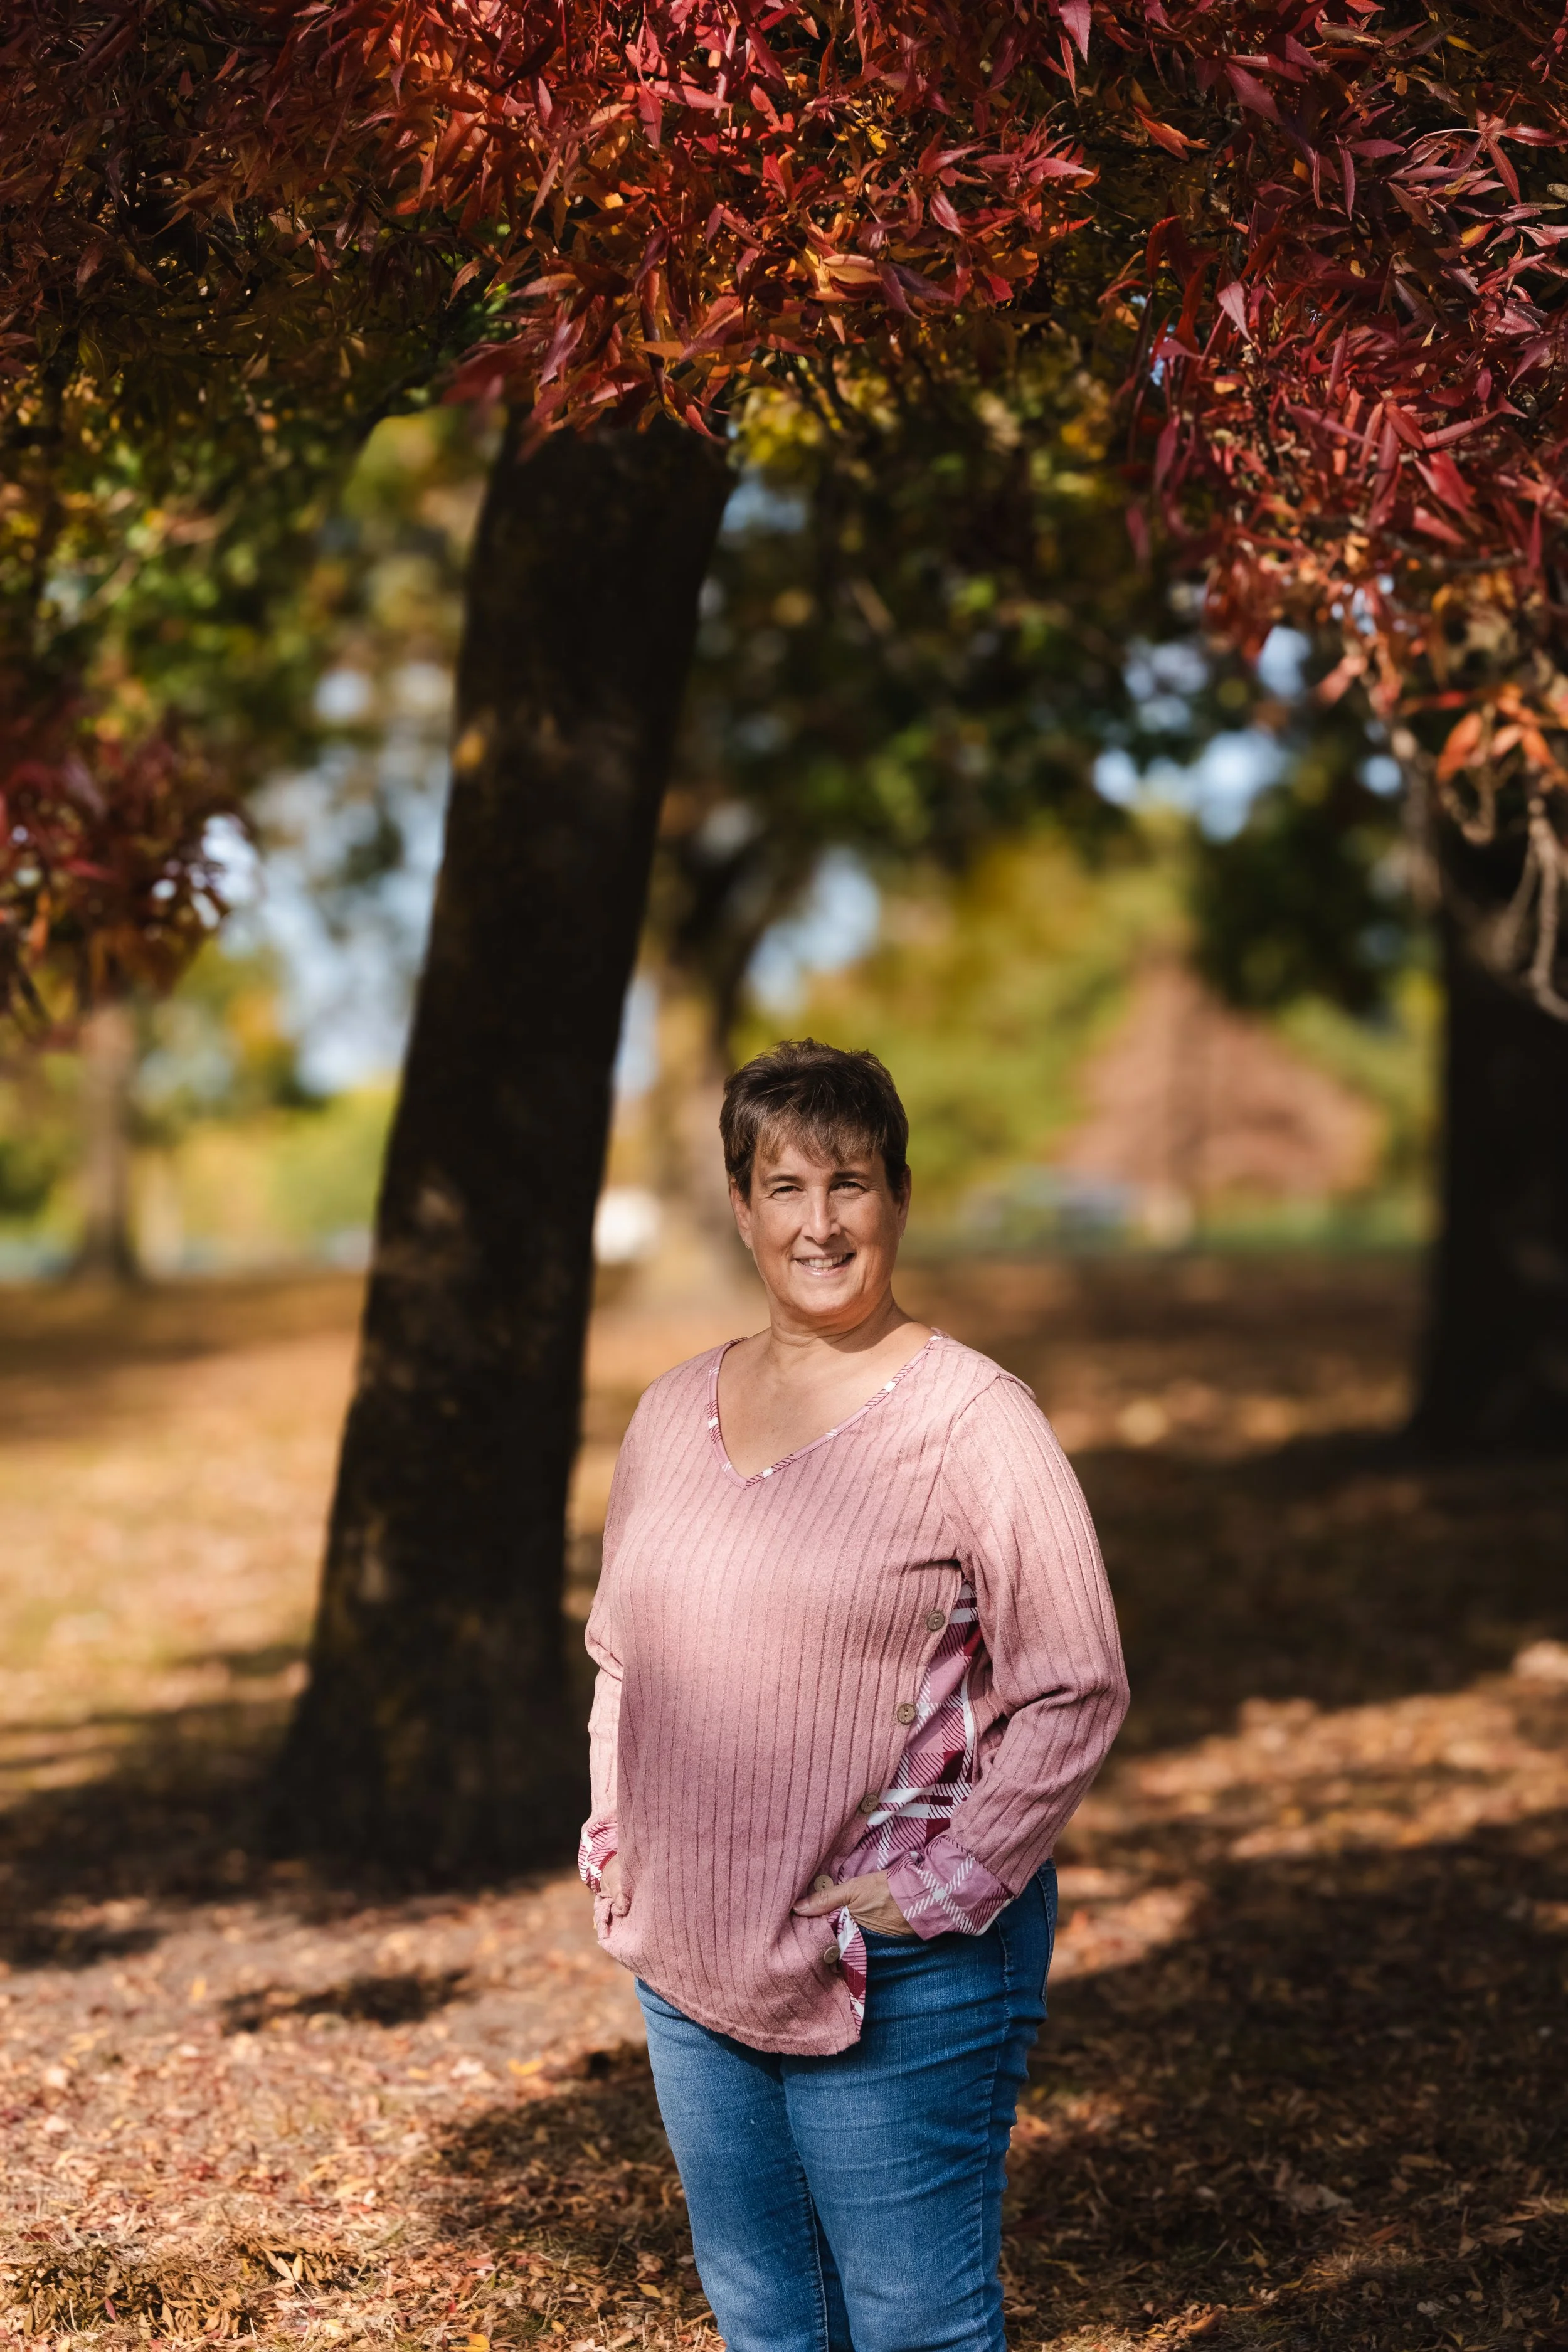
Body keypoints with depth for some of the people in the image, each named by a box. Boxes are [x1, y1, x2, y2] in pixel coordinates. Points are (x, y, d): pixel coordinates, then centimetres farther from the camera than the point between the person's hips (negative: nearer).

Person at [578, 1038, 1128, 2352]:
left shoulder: (972, 1421, -10)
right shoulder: (673, 1414, 8)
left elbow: (1078, 1692, -11)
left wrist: (942, 1889, -14)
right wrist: (618, 1851, 9)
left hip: (901, 1984, -5)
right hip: (688, 1969, 6)